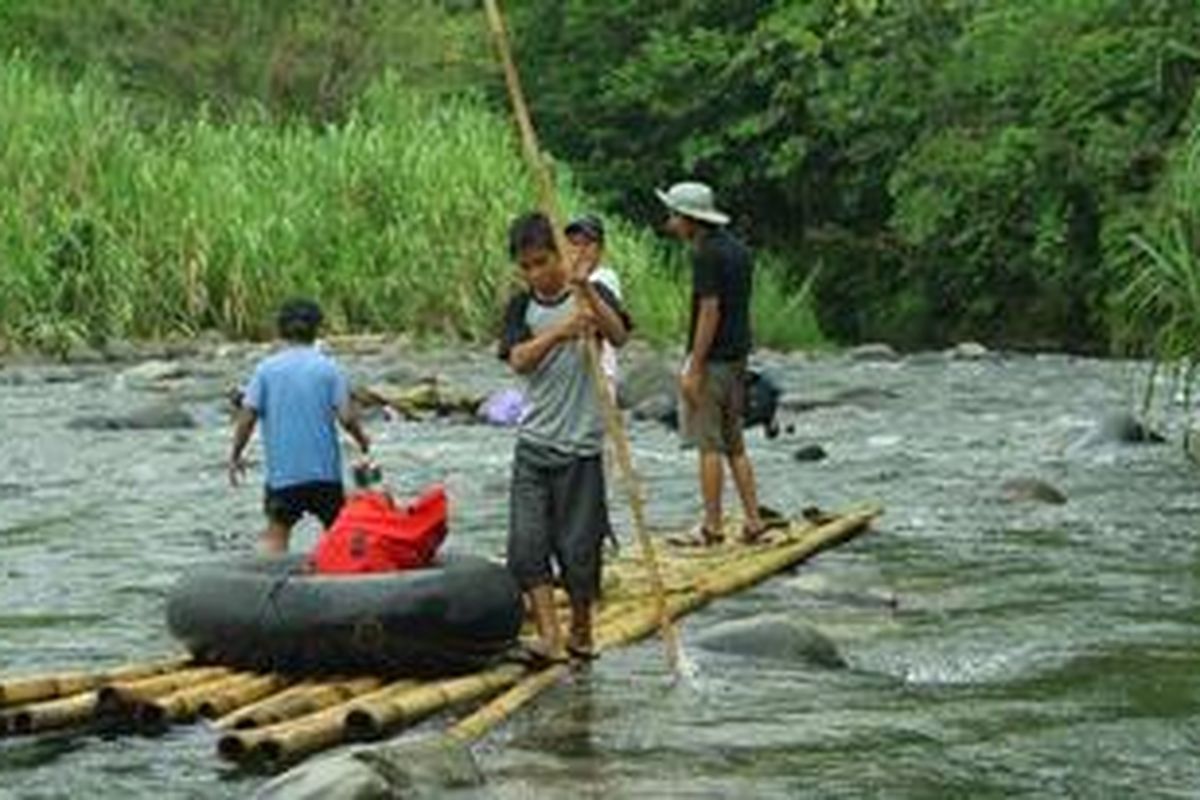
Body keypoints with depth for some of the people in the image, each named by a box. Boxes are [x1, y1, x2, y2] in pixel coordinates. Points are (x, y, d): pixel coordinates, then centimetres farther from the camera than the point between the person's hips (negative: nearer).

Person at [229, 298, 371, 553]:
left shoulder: (267, 368, -2)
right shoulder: (328, 368, -3)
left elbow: (248, 417, -4)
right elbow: (346, 416, -8)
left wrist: (235, 455, 8)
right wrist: (363, 441, 11)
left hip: (282, 471, 0)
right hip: (325, 469, 0)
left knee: (276, 533, 5)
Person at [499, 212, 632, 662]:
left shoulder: (591, 294, -3)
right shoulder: (522, 307, 5)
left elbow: (619, 336, -22)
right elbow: (518, 360, -12)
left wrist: (585, 291, -37)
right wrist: (557, 334, -30)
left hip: (581, 444, -3)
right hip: (534, 443, 3)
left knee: (578, 546, 2)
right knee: (527, 542, -8)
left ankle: (581, 633, 20)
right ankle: (549, 636, -6)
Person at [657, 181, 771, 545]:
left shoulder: (707, 254, -15)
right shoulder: (738, 250, 13)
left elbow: (710, 310, -20)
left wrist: (694, 369, -20)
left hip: (712, 359, -9)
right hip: (737, 357, 9)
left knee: (709, 446, -4)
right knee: (734, 444, 13)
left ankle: (713, 526, -1)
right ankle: (753, 520, 11)